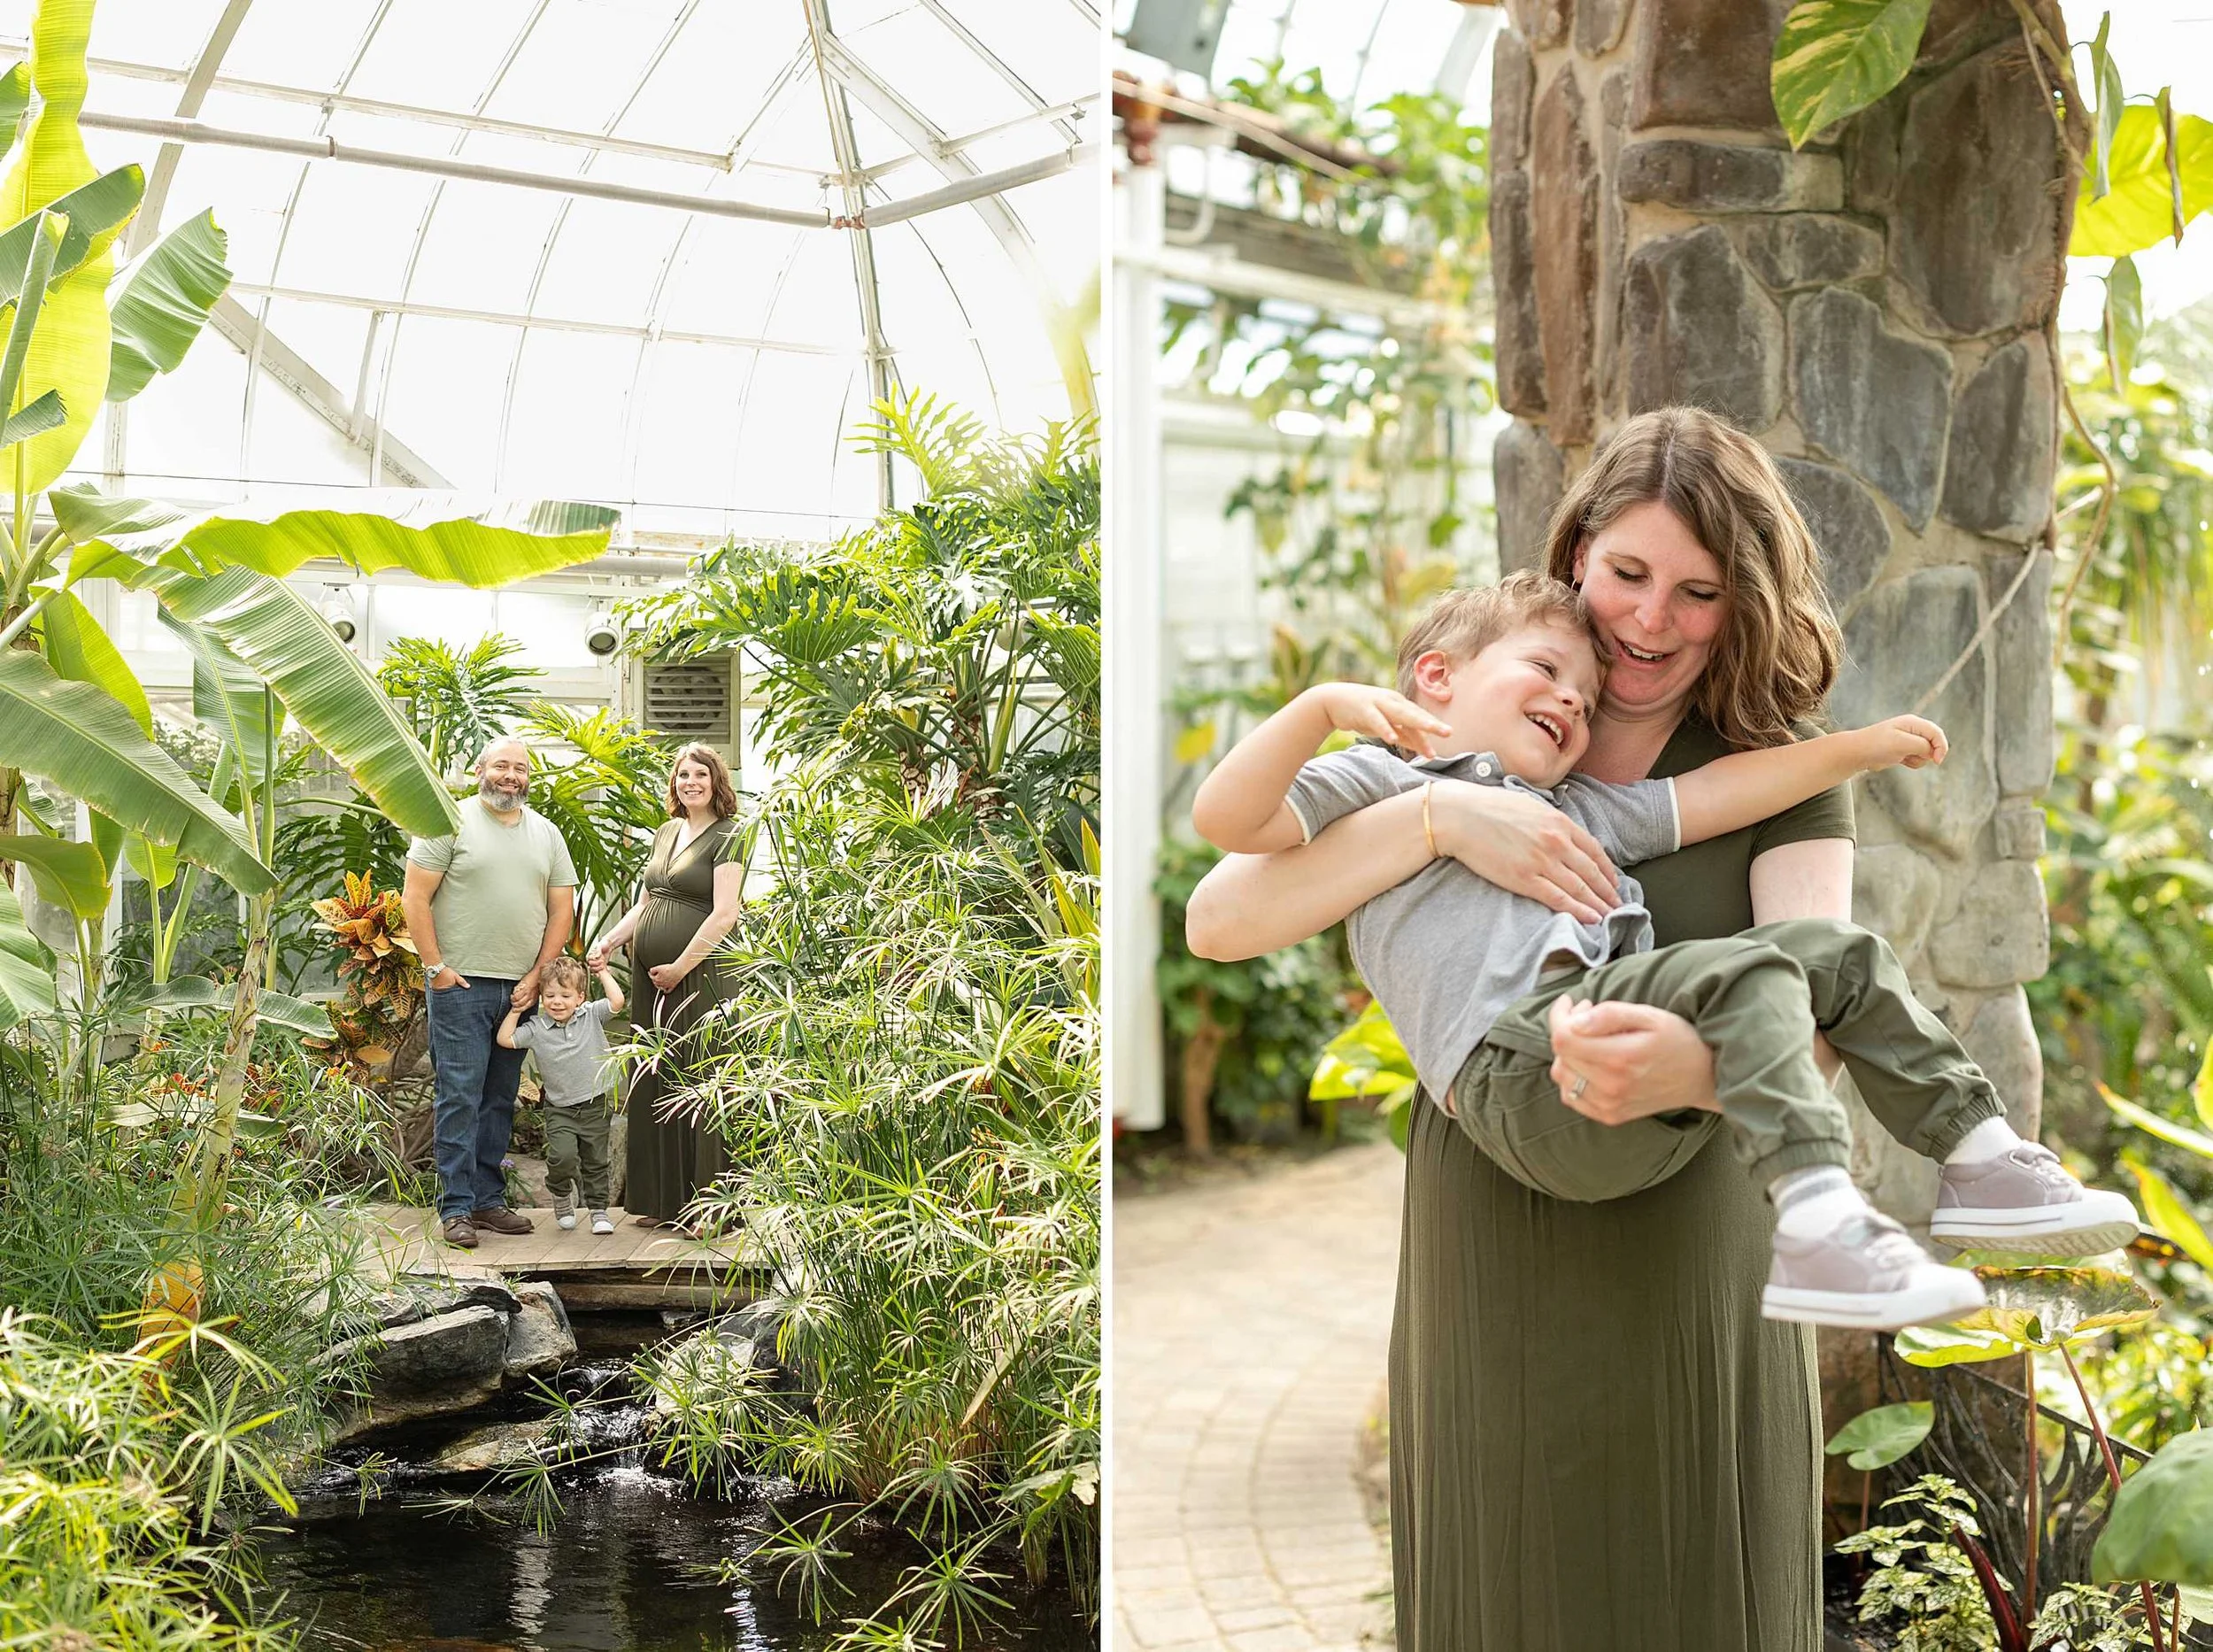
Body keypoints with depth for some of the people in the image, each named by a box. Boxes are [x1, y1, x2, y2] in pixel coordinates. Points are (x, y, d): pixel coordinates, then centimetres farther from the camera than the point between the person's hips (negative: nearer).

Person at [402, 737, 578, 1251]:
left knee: (500, 1099, 9)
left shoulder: (546, 834, 12)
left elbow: (562, 910, 12)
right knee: (460, 1096, -6)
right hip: (460, 984, -5)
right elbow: (415, 897, -5)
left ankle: (488, 1199, 16)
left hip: (520, 989, 5)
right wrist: (435, 966, -9)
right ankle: (457, 1208, -3)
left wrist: (537, 976, 3)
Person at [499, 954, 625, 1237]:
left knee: (595, 1162, 8)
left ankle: (598, 1210, 22)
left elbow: (616, 1002, -14)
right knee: (562, 1155, -18)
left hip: (594, 1105, 1)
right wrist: (515, 1011, -4)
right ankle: (561, 1196, 11)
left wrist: (603, 972, -8)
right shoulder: (537, 1028, -4)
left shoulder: (591, 1017, -3)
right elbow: (506, 1039, -5)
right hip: (560, 1109, -1)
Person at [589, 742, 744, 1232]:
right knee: (655, 1088, 10)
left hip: (699, 977, -8)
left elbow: (724, 914, -15)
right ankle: (663, 1200, 19)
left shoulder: (726, 838, -6)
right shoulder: (666, 834, 17)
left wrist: (680, 968, -14)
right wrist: (608, 943, 11)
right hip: (650, 976, 8)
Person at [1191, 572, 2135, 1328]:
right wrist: (1325, 705, -11)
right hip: (1519, 1067, -8)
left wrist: (1856, 750, 27)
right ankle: (1817, 1230, -41)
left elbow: (1712, 797, 33)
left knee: (1838, 953, 10)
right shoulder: (1379, 780, 13)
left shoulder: (1578, 810, 38)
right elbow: (1225, 819, -1)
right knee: (1746, 972, -28)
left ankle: (1979, 1160, 13)